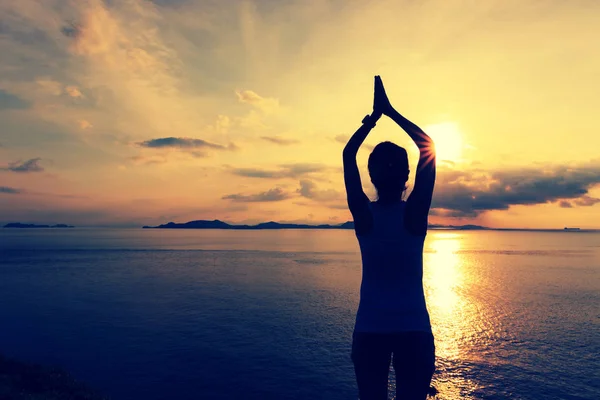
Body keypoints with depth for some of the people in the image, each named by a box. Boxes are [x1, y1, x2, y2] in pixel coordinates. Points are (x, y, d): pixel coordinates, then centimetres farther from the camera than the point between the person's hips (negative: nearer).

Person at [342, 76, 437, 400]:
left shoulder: (364, 214, -10)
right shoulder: (415, 214, -11)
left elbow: (348, 155, 3)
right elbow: (428, 147, -2)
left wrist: (374, 116, 10)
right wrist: (390, 111, 2)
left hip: (369, 330, 1)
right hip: (414, 330, 0)